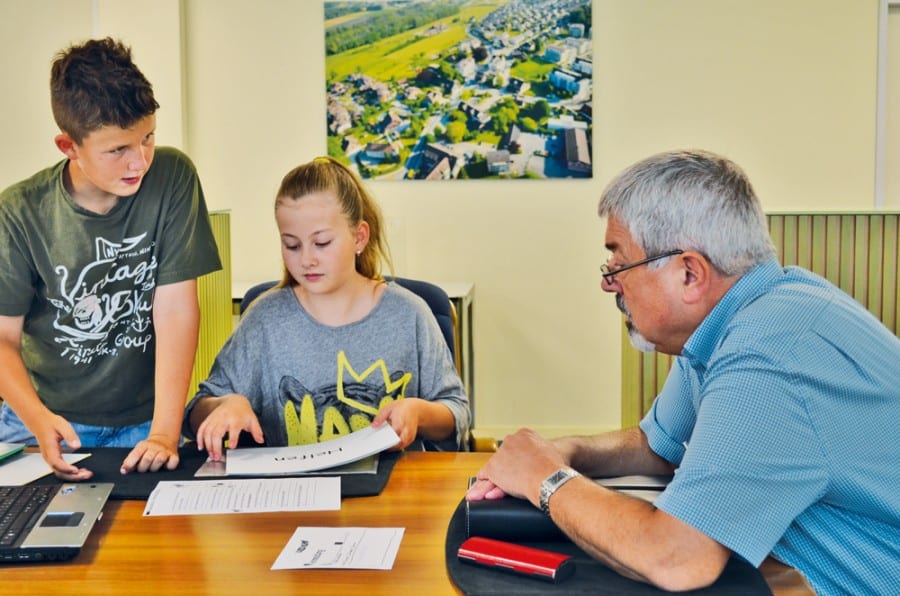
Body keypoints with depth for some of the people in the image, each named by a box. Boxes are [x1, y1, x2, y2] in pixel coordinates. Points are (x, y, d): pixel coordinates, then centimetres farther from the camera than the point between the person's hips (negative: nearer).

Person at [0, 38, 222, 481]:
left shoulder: (172, 178, -9)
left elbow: (176, 309, -12)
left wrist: (164, 433, -20)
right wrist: (39, 420, -24)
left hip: (142, 420, 0)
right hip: (46, 416, 1)